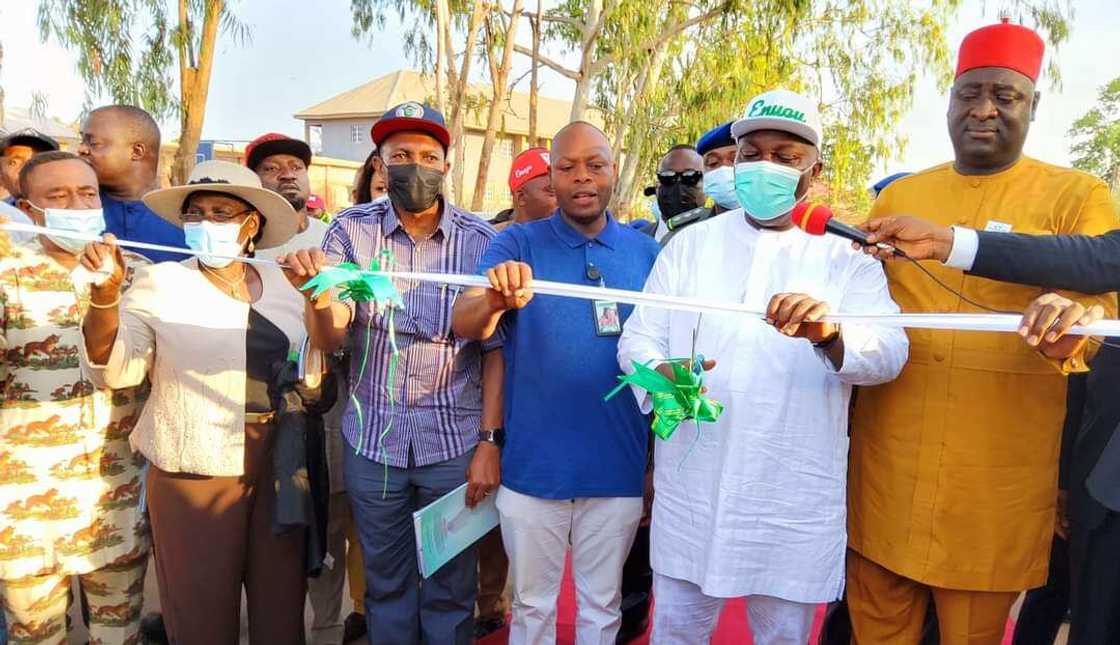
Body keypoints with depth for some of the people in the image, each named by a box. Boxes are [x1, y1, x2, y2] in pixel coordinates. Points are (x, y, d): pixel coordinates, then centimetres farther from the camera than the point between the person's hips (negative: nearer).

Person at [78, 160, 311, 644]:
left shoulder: (282, 283, 4)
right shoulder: (159, 283, -6)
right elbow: (114, 371, -9)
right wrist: (106, 291, -21)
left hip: (281, 465, 3)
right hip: (196, 472, -3)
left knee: (281, 602, 15)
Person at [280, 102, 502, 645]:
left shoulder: (480, 240, -6)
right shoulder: (352, 229, -4)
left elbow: (495, 350, -3)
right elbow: (329, 340, -14)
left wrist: (490, 442, -8)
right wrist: (318, 296, -35)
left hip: (455, 443, -1)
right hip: (372, 441, 1)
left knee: (451, 588, 14)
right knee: (386, 583, 18)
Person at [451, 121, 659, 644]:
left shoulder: (645, 252, 1)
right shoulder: (517, 244, -4)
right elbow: (464, 326, -17)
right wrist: (494, 302, -40)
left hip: (618, 469, 1)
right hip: (533, 467, -1)